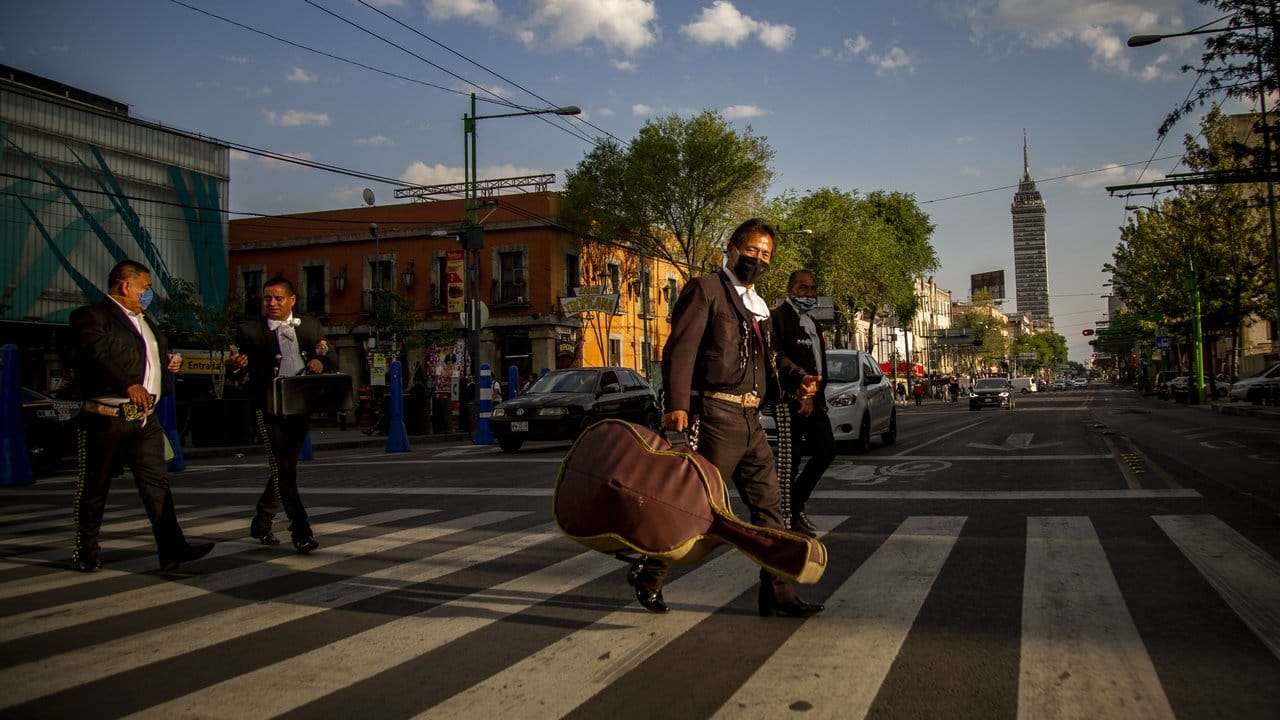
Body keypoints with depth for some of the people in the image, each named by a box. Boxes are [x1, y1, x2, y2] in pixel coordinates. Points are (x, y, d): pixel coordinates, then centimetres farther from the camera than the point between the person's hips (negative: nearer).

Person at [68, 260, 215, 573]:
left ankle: (172, 549, -3)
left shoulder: (144, 319, 21)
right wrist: (130, 385, -36)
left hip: (144, 418, 7)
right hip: (106, 418, -7)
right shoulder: (91, 316, -8)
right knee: (94, 487, 7)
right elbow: (97, 356, -25)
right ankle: (86, 551, 21)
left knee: (157, 483, -1)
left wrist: (167, 361, 14)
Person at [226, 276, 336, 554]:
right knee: (283, 471, -10)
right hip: (269, 408, -4)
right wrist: (236, 367, -21)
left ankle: (261, 524, 30)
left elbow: (332, 362, 13)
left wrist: (320, 362, -8)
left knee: (283, 470, 12)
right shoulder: (249, 331, 3)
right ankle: (301, 532, -7)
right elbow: (245, 376, 1)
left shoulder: (310, 326, 13)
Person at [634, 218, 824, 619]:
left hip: (749, 419, 8)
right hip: (716, 415, -8)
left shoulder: (757, 306, 23)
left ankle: (777, 593, 13)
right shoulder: (706, 289, -2)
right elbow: (680, 349, -12)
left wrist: (796, 383, 10)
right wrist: (677, 404, -23)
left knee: (769, 501, 6)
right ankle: (648, 574, 15)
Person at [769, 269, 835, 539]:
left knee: (826, 450, 9)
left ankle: (796, 504, 21)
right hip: (791, 398, -9)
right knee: (790, 458, -5)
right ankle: (788, 517, 3)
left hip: (813, 399, 9)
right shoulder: (779, 316, -7)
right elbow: (777, 357, -19)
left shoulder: (811, 323, 22)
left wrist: (819, 396, 15)